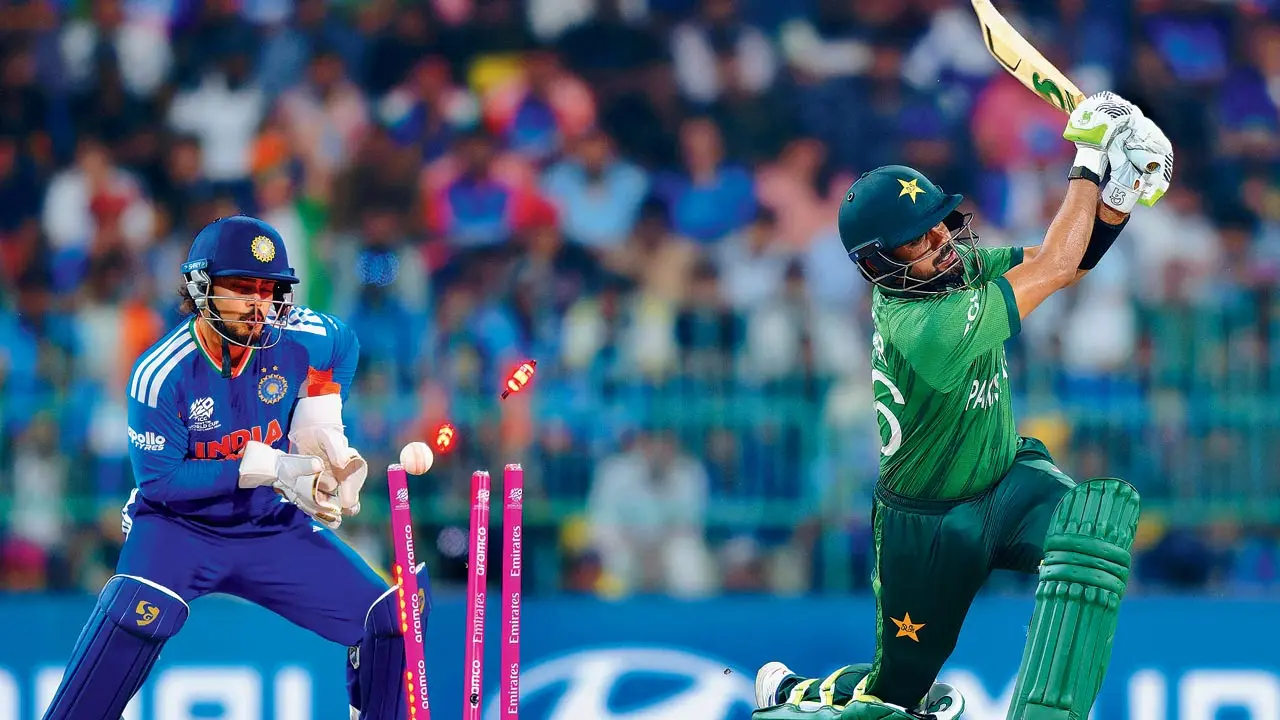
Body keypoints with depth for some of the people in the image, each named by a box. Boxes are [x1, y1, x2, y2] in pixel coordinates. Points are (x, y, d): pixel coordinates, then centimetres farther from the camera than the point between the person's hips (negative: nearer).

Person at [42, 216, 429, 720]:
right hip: (180, 525, -4)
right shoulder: (160, 375, -22)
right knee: (140, 612, -35)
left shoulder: (301, 339, -10)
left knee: (390, 617, -7)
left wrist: (321, 420, 0)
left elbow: (342, 344, 14)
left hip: (271, 527, 4)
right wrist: (268, 467, -28)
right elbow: (160, 481, -23)